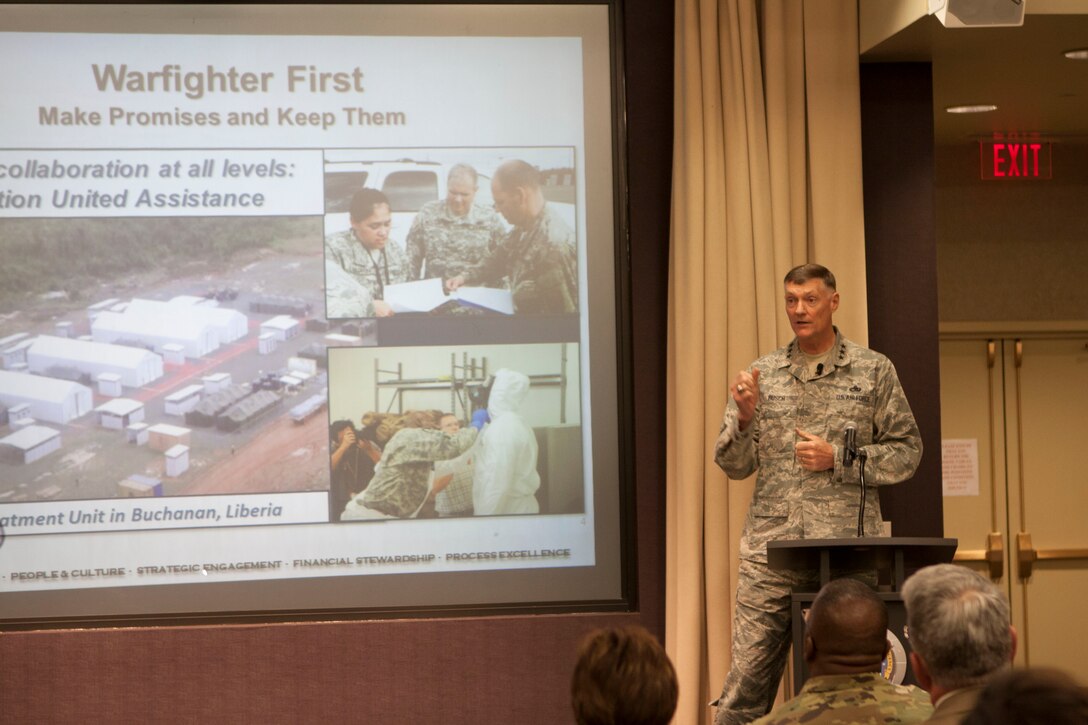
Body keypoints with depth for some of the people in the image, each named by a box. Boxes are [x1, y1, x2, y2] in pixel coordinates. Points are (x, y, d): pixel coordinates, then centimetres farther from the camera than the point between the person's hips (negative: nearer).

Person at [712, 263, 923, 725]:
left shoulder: (873, 371, 6)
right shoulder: (762, 374, 11)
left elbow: (906, 453, 3)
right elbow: (734, 465, 10)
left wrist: (837, 460, -9)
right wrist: (744, 417, -9)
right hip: (771, 546, 1)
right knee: (746, 681, -3)